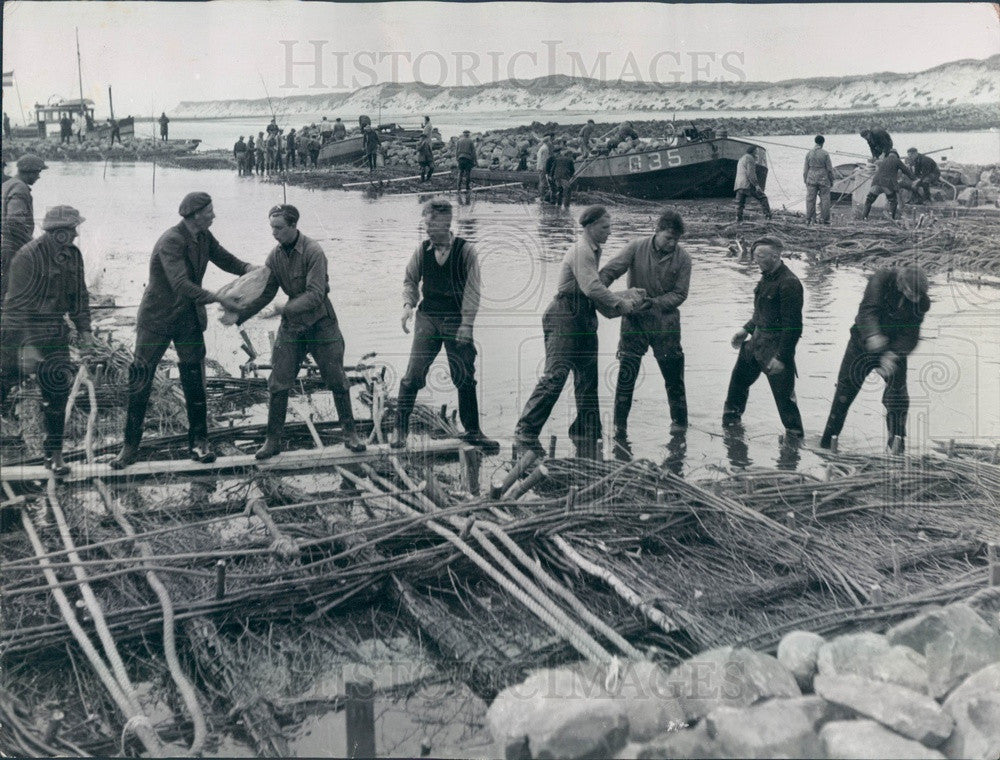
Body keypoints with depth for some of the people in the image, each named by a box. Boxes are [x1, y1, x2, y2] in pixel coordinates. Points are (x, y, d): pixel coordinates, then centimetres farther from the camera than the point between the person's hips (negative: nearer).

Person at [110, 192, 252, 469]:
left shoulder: (204, 237, 0)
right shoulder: (171, 242, -24)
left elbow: (224, 259, 14)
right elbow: (181, 284, -35)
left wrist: (249, 269, -6)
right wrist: (220, 299, -38)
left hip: (189, 319, 6)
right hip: (157, 319, -6)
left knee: (194, 381, 4)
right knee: (140, 382, 1)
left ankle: (198, 441, 14)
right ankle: (130, 445, 11)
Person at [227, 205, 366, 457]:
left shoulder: (313, 252, -19)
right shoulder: (275, 256, -1)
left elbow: (315, 294, -25)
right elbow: (265, 293, 5)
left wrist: (284, 309, -33)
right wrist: (239, 315, -6)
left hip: (321, 324, -4)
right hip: (291, 326, 4)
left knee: (336, 380, 3)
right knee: (278, 384, 1)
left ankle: (350, 434, 18)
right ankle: (273, 440, 11)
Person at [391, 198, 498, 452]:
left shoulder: (466, 250, -6)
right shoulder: (422, 250, 1)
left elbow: (472, 289, -7)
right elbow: (410, 279, 14)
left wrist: (467, 324, -14)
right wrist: (408, 304, -5)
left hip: (456, 320, -1)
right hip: (427, 317, 1)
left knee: (465, 378, 5)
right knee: (413, 374, -8)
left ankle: (472, 431, 20)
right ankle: (400, 428, 4)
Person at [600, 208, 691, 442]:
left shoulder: (682, 258, -8)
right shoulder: (637, 248, -10)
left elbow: (679, 294, -7)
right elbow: (609, 271, -10)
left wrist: (653, 302, -20)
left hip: (665, 322, 1)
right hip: (634, 320, 0)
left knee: (673, 373, 8)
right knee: (626, 372, -2)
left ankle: (679, 420, 26)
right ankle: (620, 423, 9)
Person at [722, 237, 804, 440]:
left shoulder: (789, 283, -21)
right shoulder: (767, 277, 8)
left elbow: (792, 325, -22)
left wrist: (781, 357, -23)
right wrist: (746, 330, 13)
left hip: (776, 346, -9)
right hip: (756, 341, 9)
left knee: (783, 393, -3)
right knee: (739, 378, 20)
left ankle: (794, 434, 13)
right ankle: (731, 417, 40)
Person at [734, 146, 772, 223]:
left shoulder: (741, 159, 25)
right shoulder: (749, 158, -4)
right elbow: (751, 173, -15)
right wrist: (756, 185, -19)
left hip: (738, 185, 8)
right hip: (748, 185, -8)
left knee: (740, 204, 5)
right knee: (762, 198, -3)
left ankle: (738, 221, -3)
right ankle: (768, 217, -10)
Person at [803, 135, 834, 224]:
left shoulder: (809, 154, 0)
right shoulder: (825, 154, -7)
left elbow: (805, 169, 5)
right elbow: (829, 169, -3)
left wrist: (805, 180, 14)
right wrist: (831, 180, 8)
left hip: (811, 180, 2)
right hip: (823, 180, -2)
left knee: (810, 199, 5)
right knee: (824, 199, 6)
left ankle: (809, 219, 6)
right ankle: (824, 219, 8)